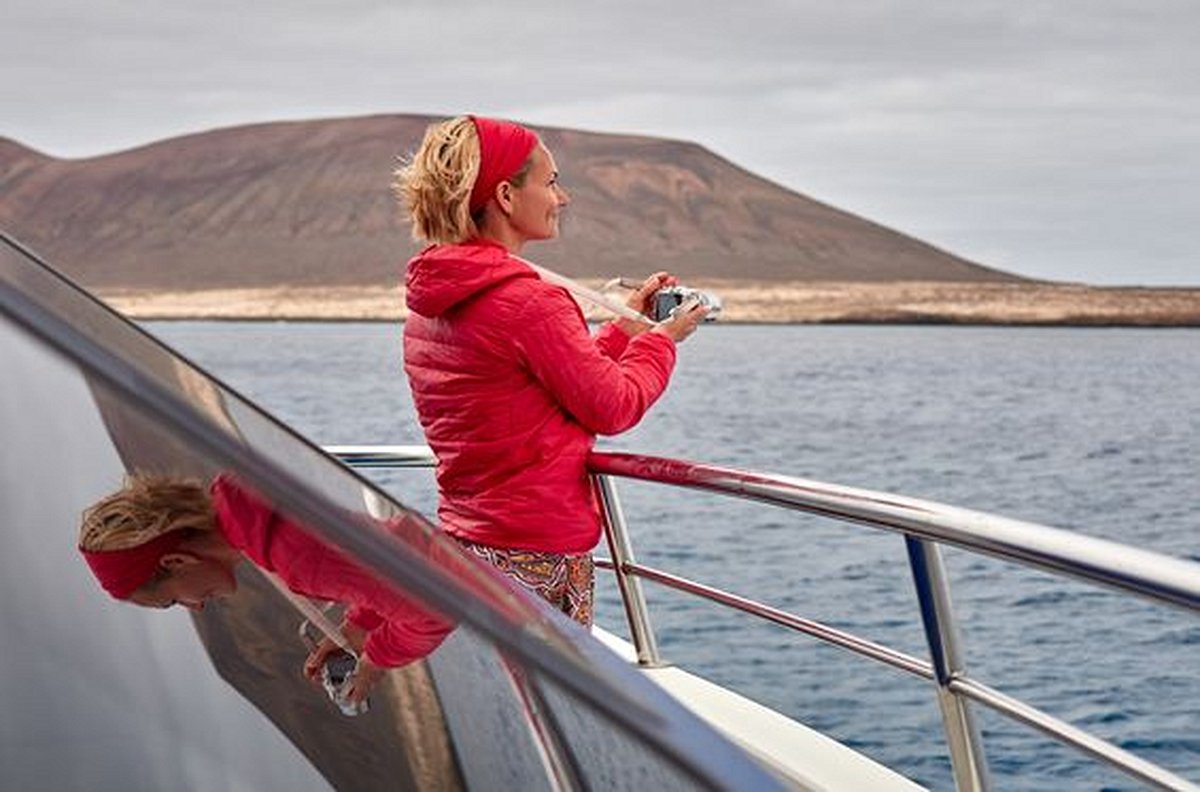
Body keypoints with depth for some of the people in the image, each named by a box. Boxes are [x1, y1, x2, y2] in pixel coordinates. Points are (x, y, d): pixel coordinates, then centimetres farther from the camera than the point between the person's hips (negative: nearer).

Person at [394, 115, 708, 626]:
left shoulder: (427, 306, 11)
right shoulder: (528, 302, -17)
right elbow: (613, 406, -8)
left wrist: (628, 325, 22)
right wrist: (661, 337, 9)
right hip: (540, 556, -9)